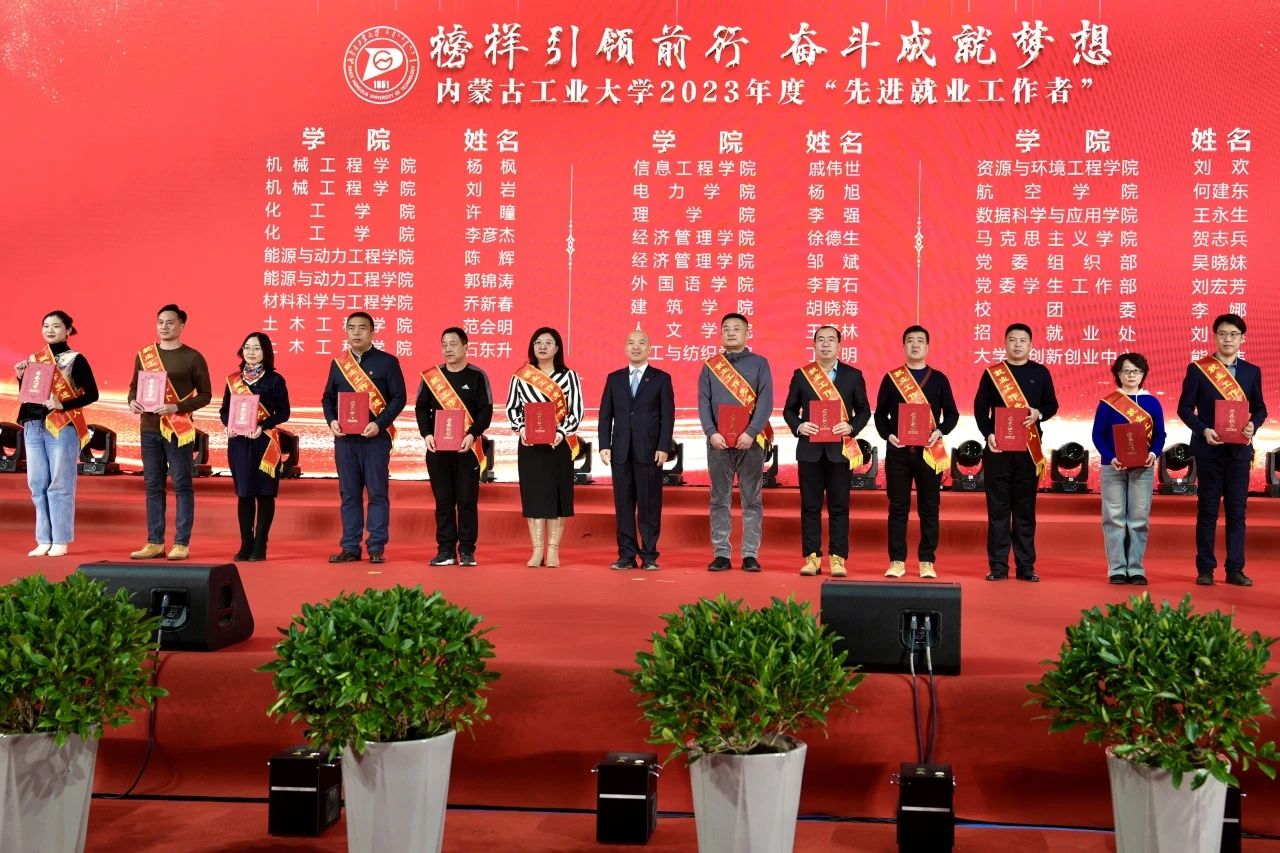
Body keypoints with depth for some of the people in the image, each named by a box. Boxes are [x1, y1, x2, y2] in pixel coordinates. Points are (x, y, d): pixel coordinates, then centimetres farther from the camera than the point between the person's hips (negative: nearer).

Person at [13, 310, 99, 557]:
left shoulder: (75, 360, -2)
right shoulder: (34, 359, 14)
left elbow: (92, 394, -8)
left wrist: (63, 405, -18)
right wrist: (21, 377, -1)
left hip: (62, 427, -6)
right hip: (33, 426, 6)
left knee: (60, 483, -5)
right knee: (37, 484, 5)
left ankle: (60, 541, 0)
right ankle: (44, 540, 11)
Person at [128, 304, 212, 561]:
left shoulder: (192, 357, -2)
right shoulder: (144, 355, 11)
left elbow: (205, 395, -3)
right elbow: (134, 386, 21)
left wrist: (177, 408, -16)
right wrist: (132, 401, -2)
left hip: (178, 429, -5)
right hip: (149, 428, 5)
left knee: (181, 485, -2)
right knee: (153, 486, 8)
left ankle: (181, 544, 2)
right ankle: (155, 542, 14)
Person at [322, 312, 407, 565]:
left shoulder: (387, 362, 1)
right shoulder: (338, 363, 13)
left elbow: (398, 397, -4)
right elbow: (328, 398, 15)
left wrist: (379, 424, -16)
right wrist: (331, 421, -4)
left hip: (375, 437, -4)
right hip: (344, 438, 4)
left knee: (377, 493, -1)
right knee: (349, 494, 7)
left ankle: (376, 548, 5)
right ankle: (350, 548, 13)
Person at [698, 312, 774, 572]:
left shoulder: (759, 363, 6)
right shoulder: (710, 366, 11)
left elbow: (766, 401, -3)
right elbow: (703, 402, 4)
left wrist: (751, 433, -14)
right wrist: (711, 433, -10)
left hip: (751, 441, -1)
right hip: (718, 441, 2)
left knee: (752, 500, 1)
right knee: (720, 500, 3)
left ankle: (750, 555, 6)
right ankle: (721, 555, 8)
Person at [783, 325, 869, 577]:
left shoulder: (853, 375, 6)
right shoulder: (801, 375, 7)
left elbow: (864, 410, 8)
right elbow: (789, 409, 9)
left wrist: (851, 427, -11)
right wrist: (798, 426, -10)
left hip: (840, 448, 0)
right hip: (809, 448, 1)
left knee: (839, 506, 2)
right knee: (810, 506, 3)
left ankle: (837, 558, 7)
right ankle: (812, 557, 9)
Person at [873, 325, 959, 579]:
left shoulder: (939, 379, 8)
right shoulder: (891, 378, 7)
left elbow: (951, 413, 8)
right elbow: (880, 413, 8)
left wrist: (939, 432, -10)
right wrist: (888, 435, -9)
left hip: (930, 451, 0)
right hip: (898, 451, 0)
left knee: (929, 508, 3)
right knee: (898, 508, 2)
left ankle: (927, 561, 11)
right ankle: (897, 561, 8)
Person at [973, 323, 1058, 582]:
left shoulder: (1040, 372, 9)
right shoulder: (992, 372, 6)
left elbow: (1052, 405, 10)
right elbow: (980, 407, 4)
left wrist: (1038, 414, -11)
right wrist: (988, 434, -11)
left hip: (1029, 448, 1)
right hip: (998, 446, -1)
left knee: (1025, 508, 4)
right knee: (998, 507, 0)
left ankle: (1026, 566, 9)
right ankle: (998, 565, 4)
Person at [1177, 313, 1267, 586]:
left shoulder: (1252, 371, 7)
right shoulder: (1197, 369, -1)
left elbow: (1260, 408, 11)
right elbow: (1185, 408, -2)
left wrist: (1253, 425, -10)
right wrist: (1203, 431, -17)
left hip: (1239, 449, 2)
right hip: (1209, 448, -2)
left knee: (1237, 510, 5)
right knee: (1207, 510, 3)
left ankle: (1235, 569, 11)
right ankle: (1205, 569, 9)